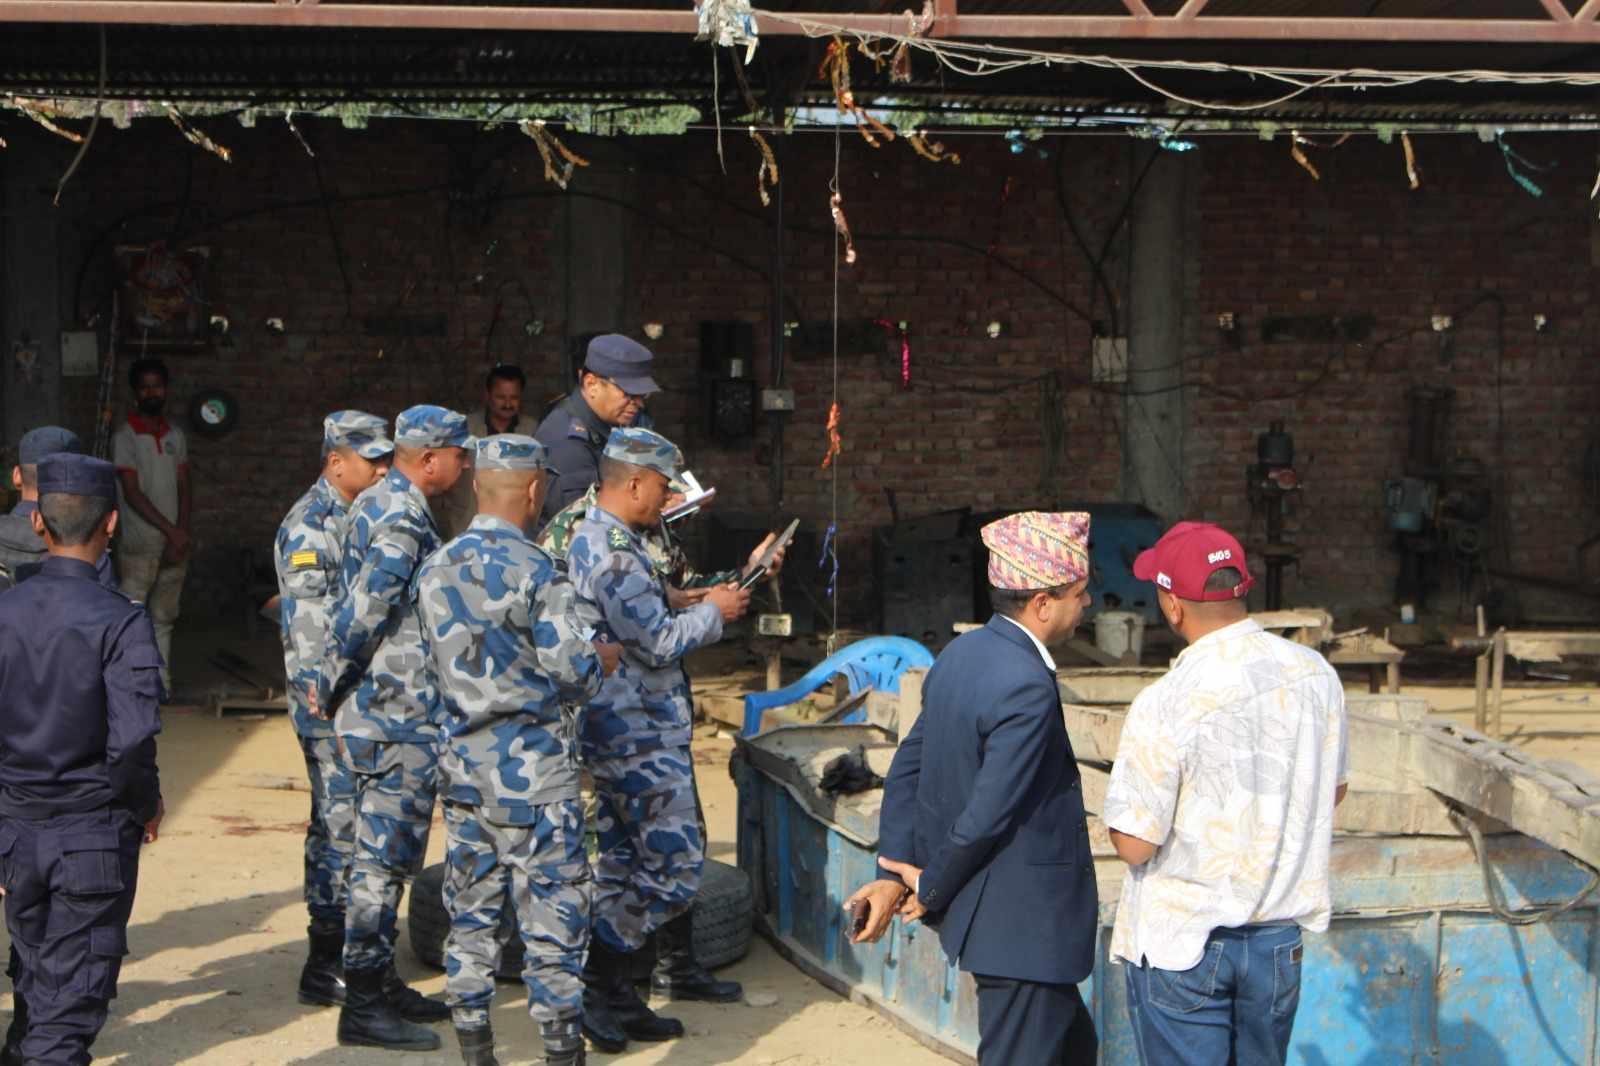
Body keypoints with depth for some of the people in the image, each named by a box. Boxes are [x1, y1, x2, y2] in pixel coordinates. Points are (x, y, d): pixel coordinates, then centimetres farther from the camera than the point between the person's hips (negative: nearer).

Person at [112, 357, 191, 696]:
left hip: (172, 543, 5)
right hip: (139, 545, -5)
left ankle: (162, 684, 16)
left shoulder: (175, 435, 10)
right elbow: (132, 493, -12)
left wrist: (181, 535, -7)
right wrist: (172, 530, -16)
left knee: (163, 618, 11)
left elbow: (183, 489, 7)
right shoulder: (125, 436, -7)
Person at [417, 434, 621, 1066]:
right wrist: (607, 657, 6)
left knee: (472, 910, 13)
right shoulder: (535, 571, -15)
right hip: (533, 765, -6)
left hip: (464, 761, 6)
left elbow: (440, 661, 12)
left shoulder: (435, 570, 5)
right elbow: (573, 670, -14)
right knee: (552, 908, 1)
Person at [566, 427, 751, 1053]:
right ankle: (593, 984, -2)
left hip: (620, 734, 11)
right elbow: (659, 642, -19)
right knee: (675, 865, -6)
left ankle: (613, 1000, 18)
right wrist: (714, 613, -4)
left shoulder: (594, 539, 14)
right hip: (642, 737, -11)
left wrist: (703, 599, 14)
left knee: (624, 869, 14)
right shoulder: (613, 554, -20)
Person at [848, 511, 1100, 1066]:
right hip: (1019, 925, -10)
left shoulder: (960, 654, 5)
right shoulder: (1027, 688, -25)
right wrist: (931, 889, -8)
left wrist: (895, 873, 4)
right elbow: (986, 818, -23)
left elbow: (908, 766, 8)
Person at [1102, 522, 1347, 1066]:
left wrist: (1119, 797, 2)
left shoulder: (1165, 705, -22)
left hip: (1181, 940, -5)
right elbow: (1331, 791, 10)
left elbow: (1135, 844, -17)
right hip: (1282, 931, 5)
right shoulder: (1315, 673, -4)